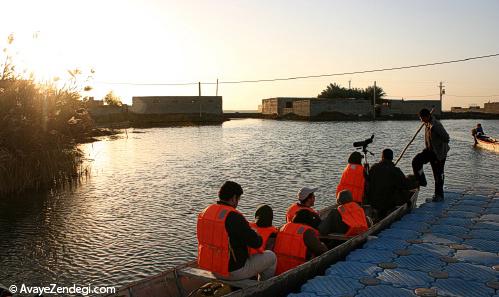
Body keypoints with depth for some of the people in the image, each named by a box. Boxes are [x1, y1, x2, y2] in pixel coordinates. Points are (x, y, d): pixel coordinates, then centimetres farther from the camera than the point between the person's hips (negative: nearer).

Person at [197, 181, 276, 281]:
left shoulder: (205, 212, -1)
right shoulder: (235, 217, -25)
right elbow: (256, 242, -19)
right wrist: (258, 237, 5)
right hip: (233, 271, -8)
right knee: (271, 256, 12)